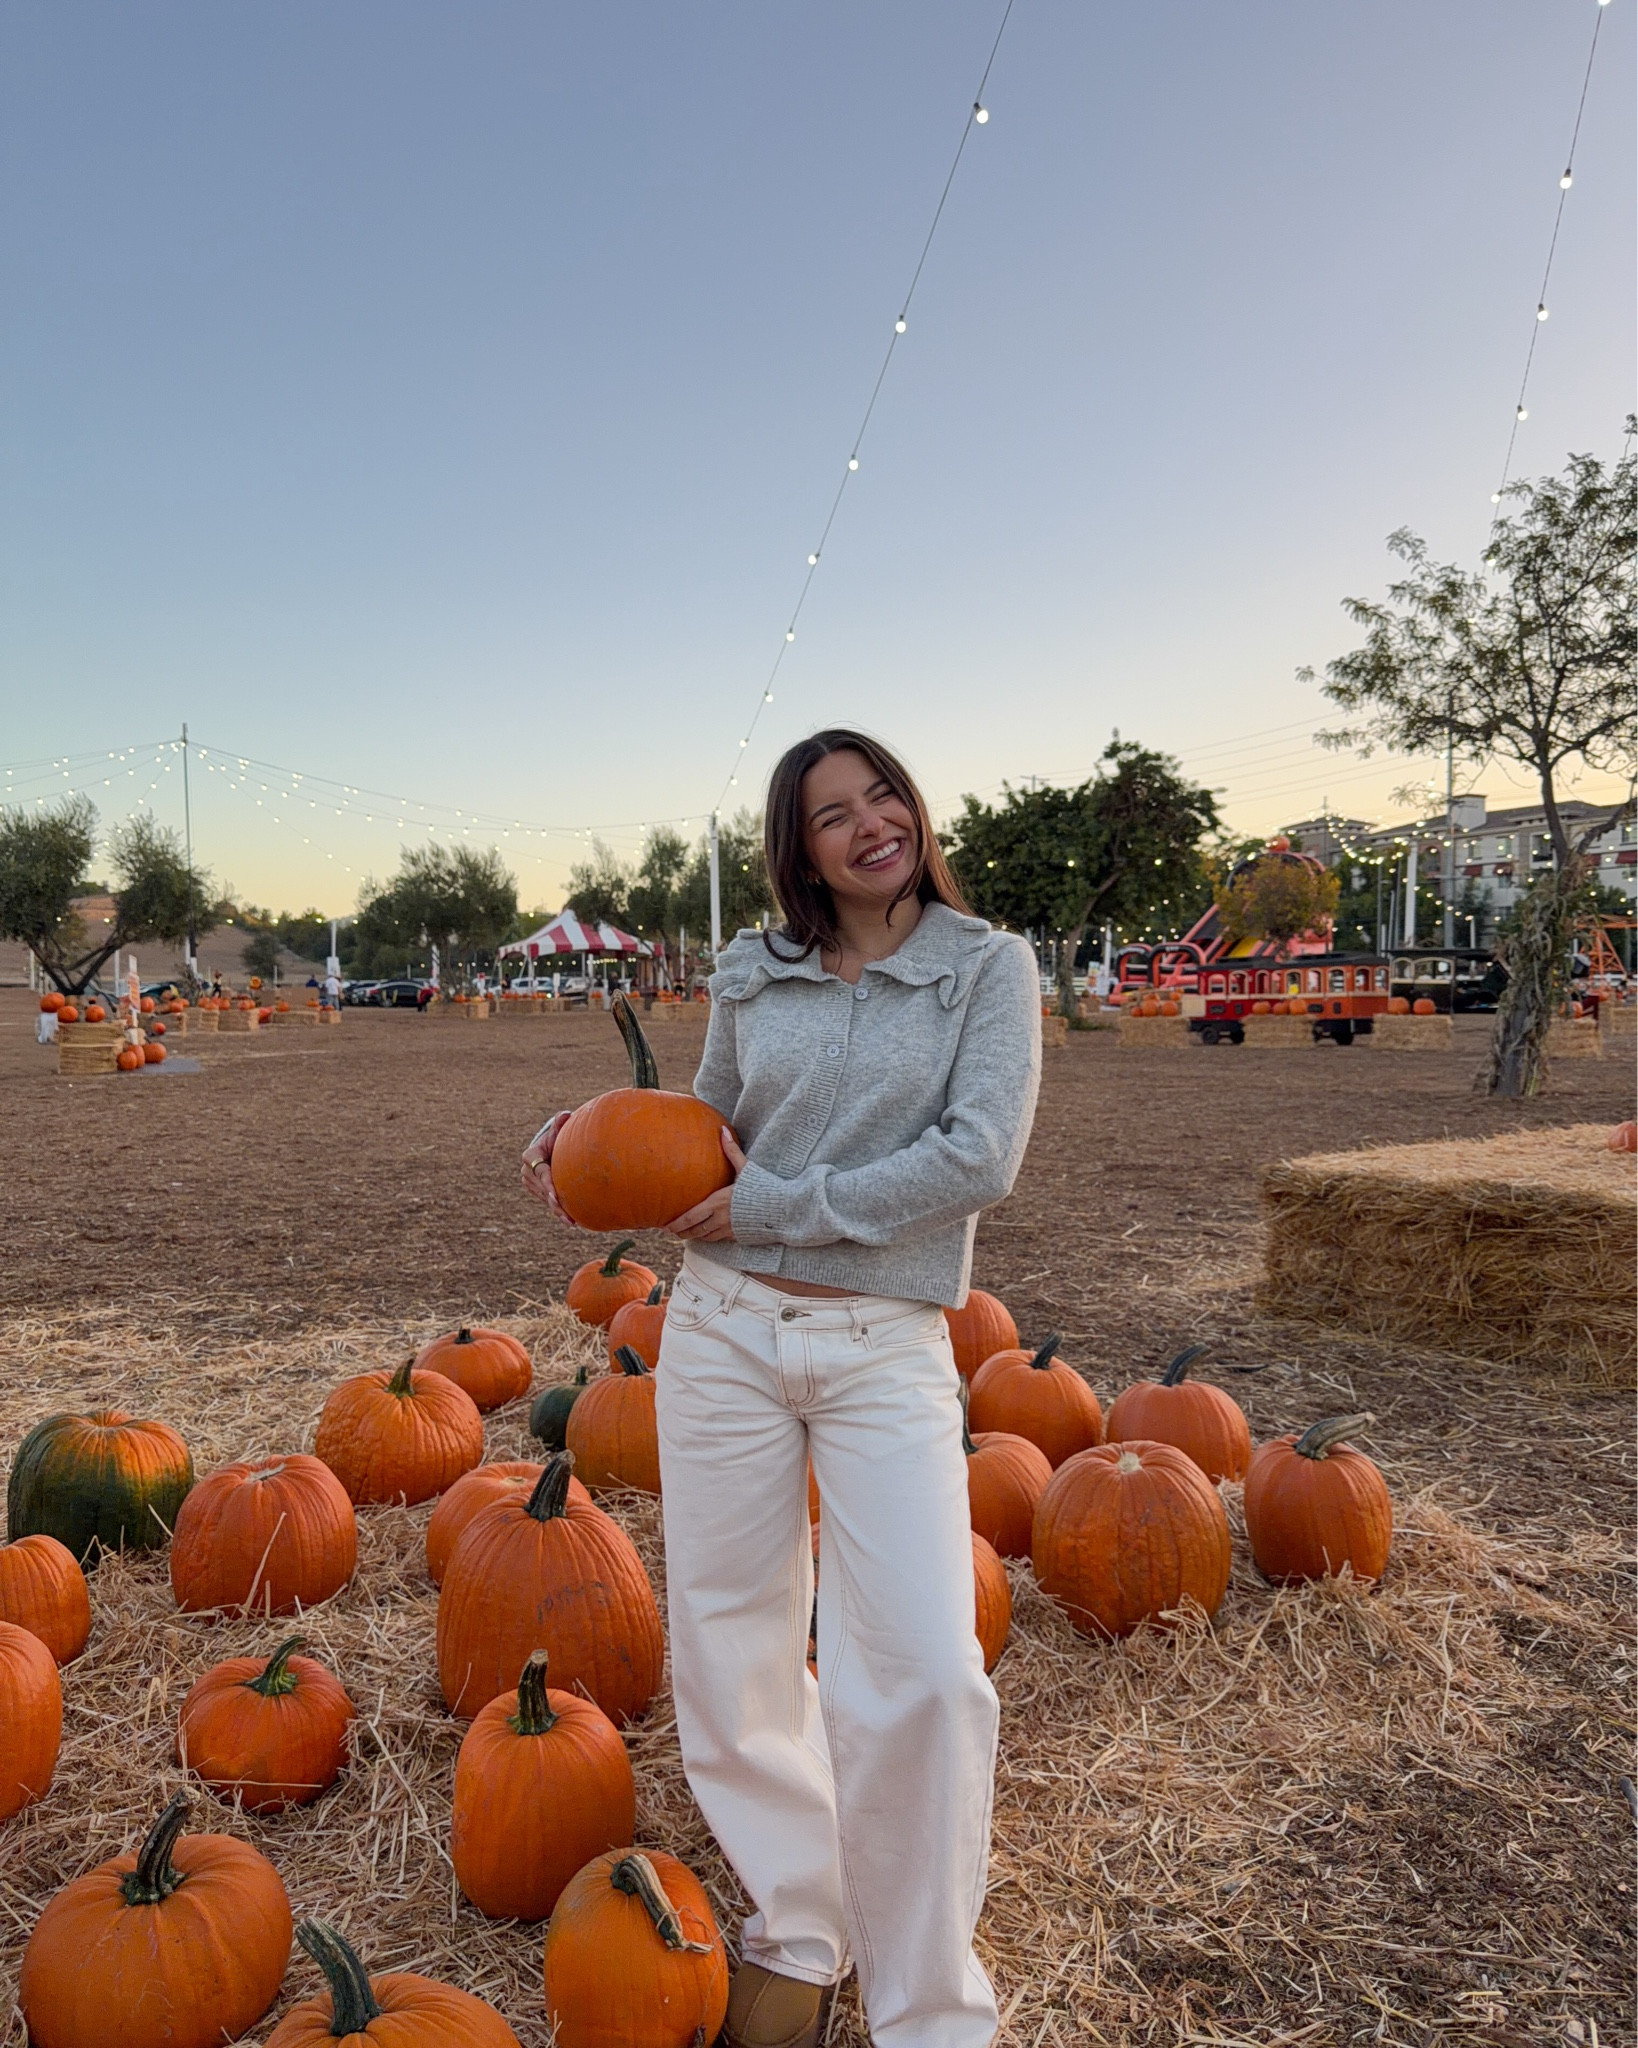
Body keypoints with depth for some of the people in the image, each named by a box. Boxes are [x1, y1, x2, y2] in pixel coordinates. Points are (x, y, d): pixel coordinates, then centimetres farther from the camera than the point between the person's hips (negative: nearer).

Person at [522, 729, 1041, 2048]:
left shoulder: (988, 966, -1)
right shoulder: (752, 978, 7)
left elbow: (981, 1158, -14)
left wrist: (774, 1206, -13)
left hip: (888, 1354, -3)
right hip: (726, 1333, 3)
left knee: (922, 1676, -9)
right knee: (732, 1646, 10)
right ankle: (799, 1935, 33)